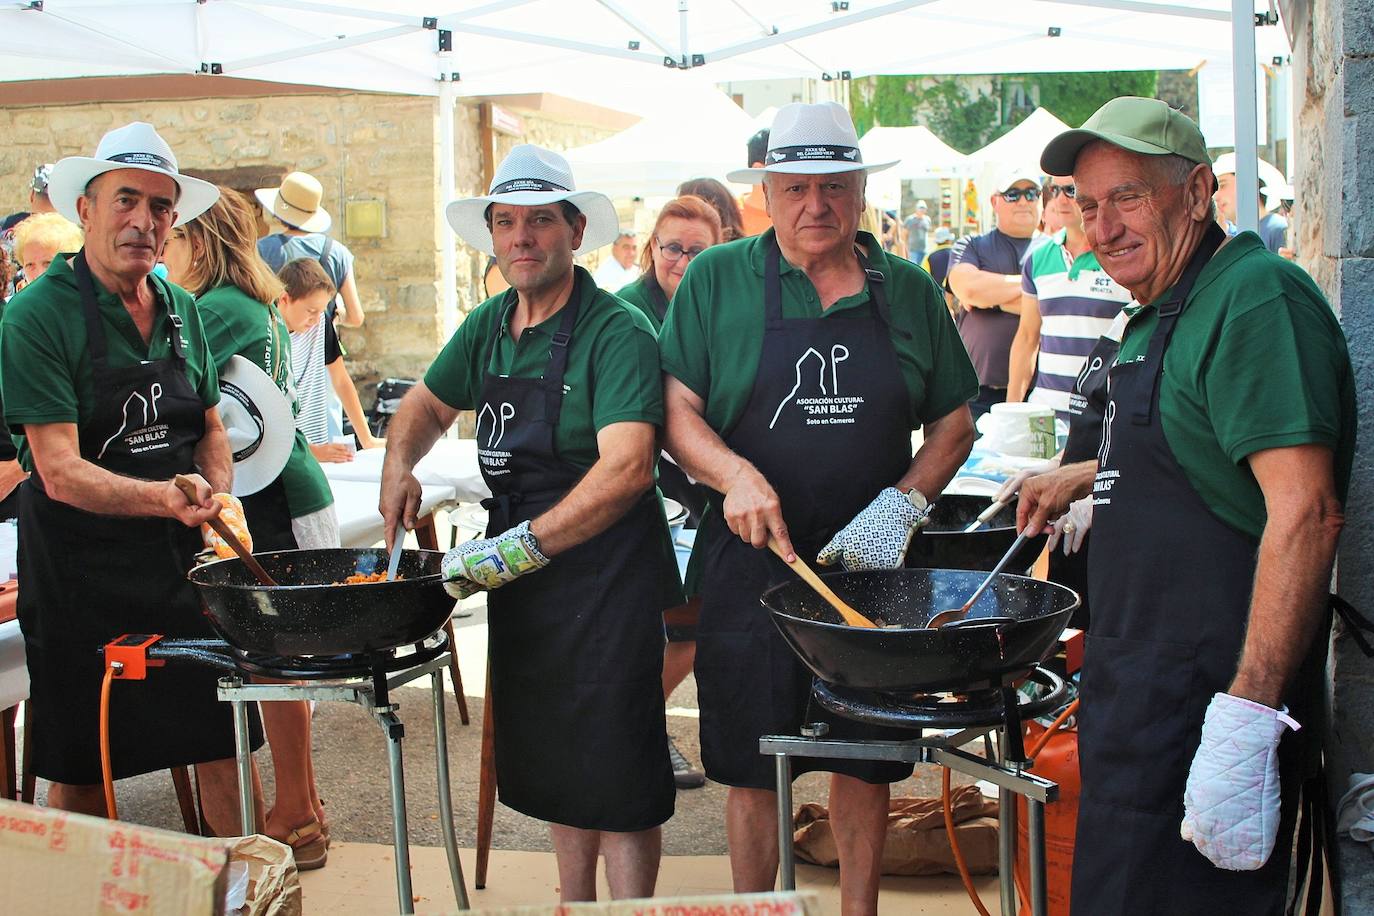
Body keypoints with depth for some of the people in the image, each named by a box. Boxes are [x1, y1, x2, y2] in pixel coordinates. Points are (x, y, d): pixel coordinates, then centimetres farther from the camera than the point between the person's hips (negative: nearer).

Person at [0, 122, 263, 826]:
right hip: (81, 567, -5)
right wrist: (162, 497, -36)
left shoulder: (181, 310, 6)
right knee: (81, 771, 8)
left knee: (224, 740, 9)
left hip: (182, 557, 5)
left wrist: (215, 496, -4)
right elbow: (61, 472, -20)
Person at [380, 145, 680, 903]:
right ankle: (574, 903, 35)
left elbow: (626, 469, -28)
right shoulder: (488, 326, 7)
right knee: (553, 760, 19)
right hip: (519, 578, 8)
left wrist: (518, 548, -30)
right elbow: (428, 405, 24)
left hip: (606, 576, -8)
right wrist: (398, 466, 4)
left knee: (614, 774, -1)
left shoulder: (617, 332, -17)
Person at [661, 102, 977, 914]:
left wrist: (903, 504, -7)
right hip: (751, 565, -2)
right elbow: (677, 410, -3)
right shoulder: (717, 281, 0)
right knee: (753, 768, 6)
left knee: (867, 757, 11)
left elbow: (954, 425, 9)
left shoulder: (909, 290, 6)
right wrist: (735, 475, -22)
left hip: (873, 566, 2)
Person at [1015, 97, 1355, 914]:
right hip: (1143, 689, 10)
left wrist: (1248, 719, -30)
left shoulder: (1257, 300, -17)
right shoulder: (1168, 312, 16)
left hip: (1204, 692, -10)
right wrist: (1091, 476, 28)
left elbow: (1305, 510, -26)